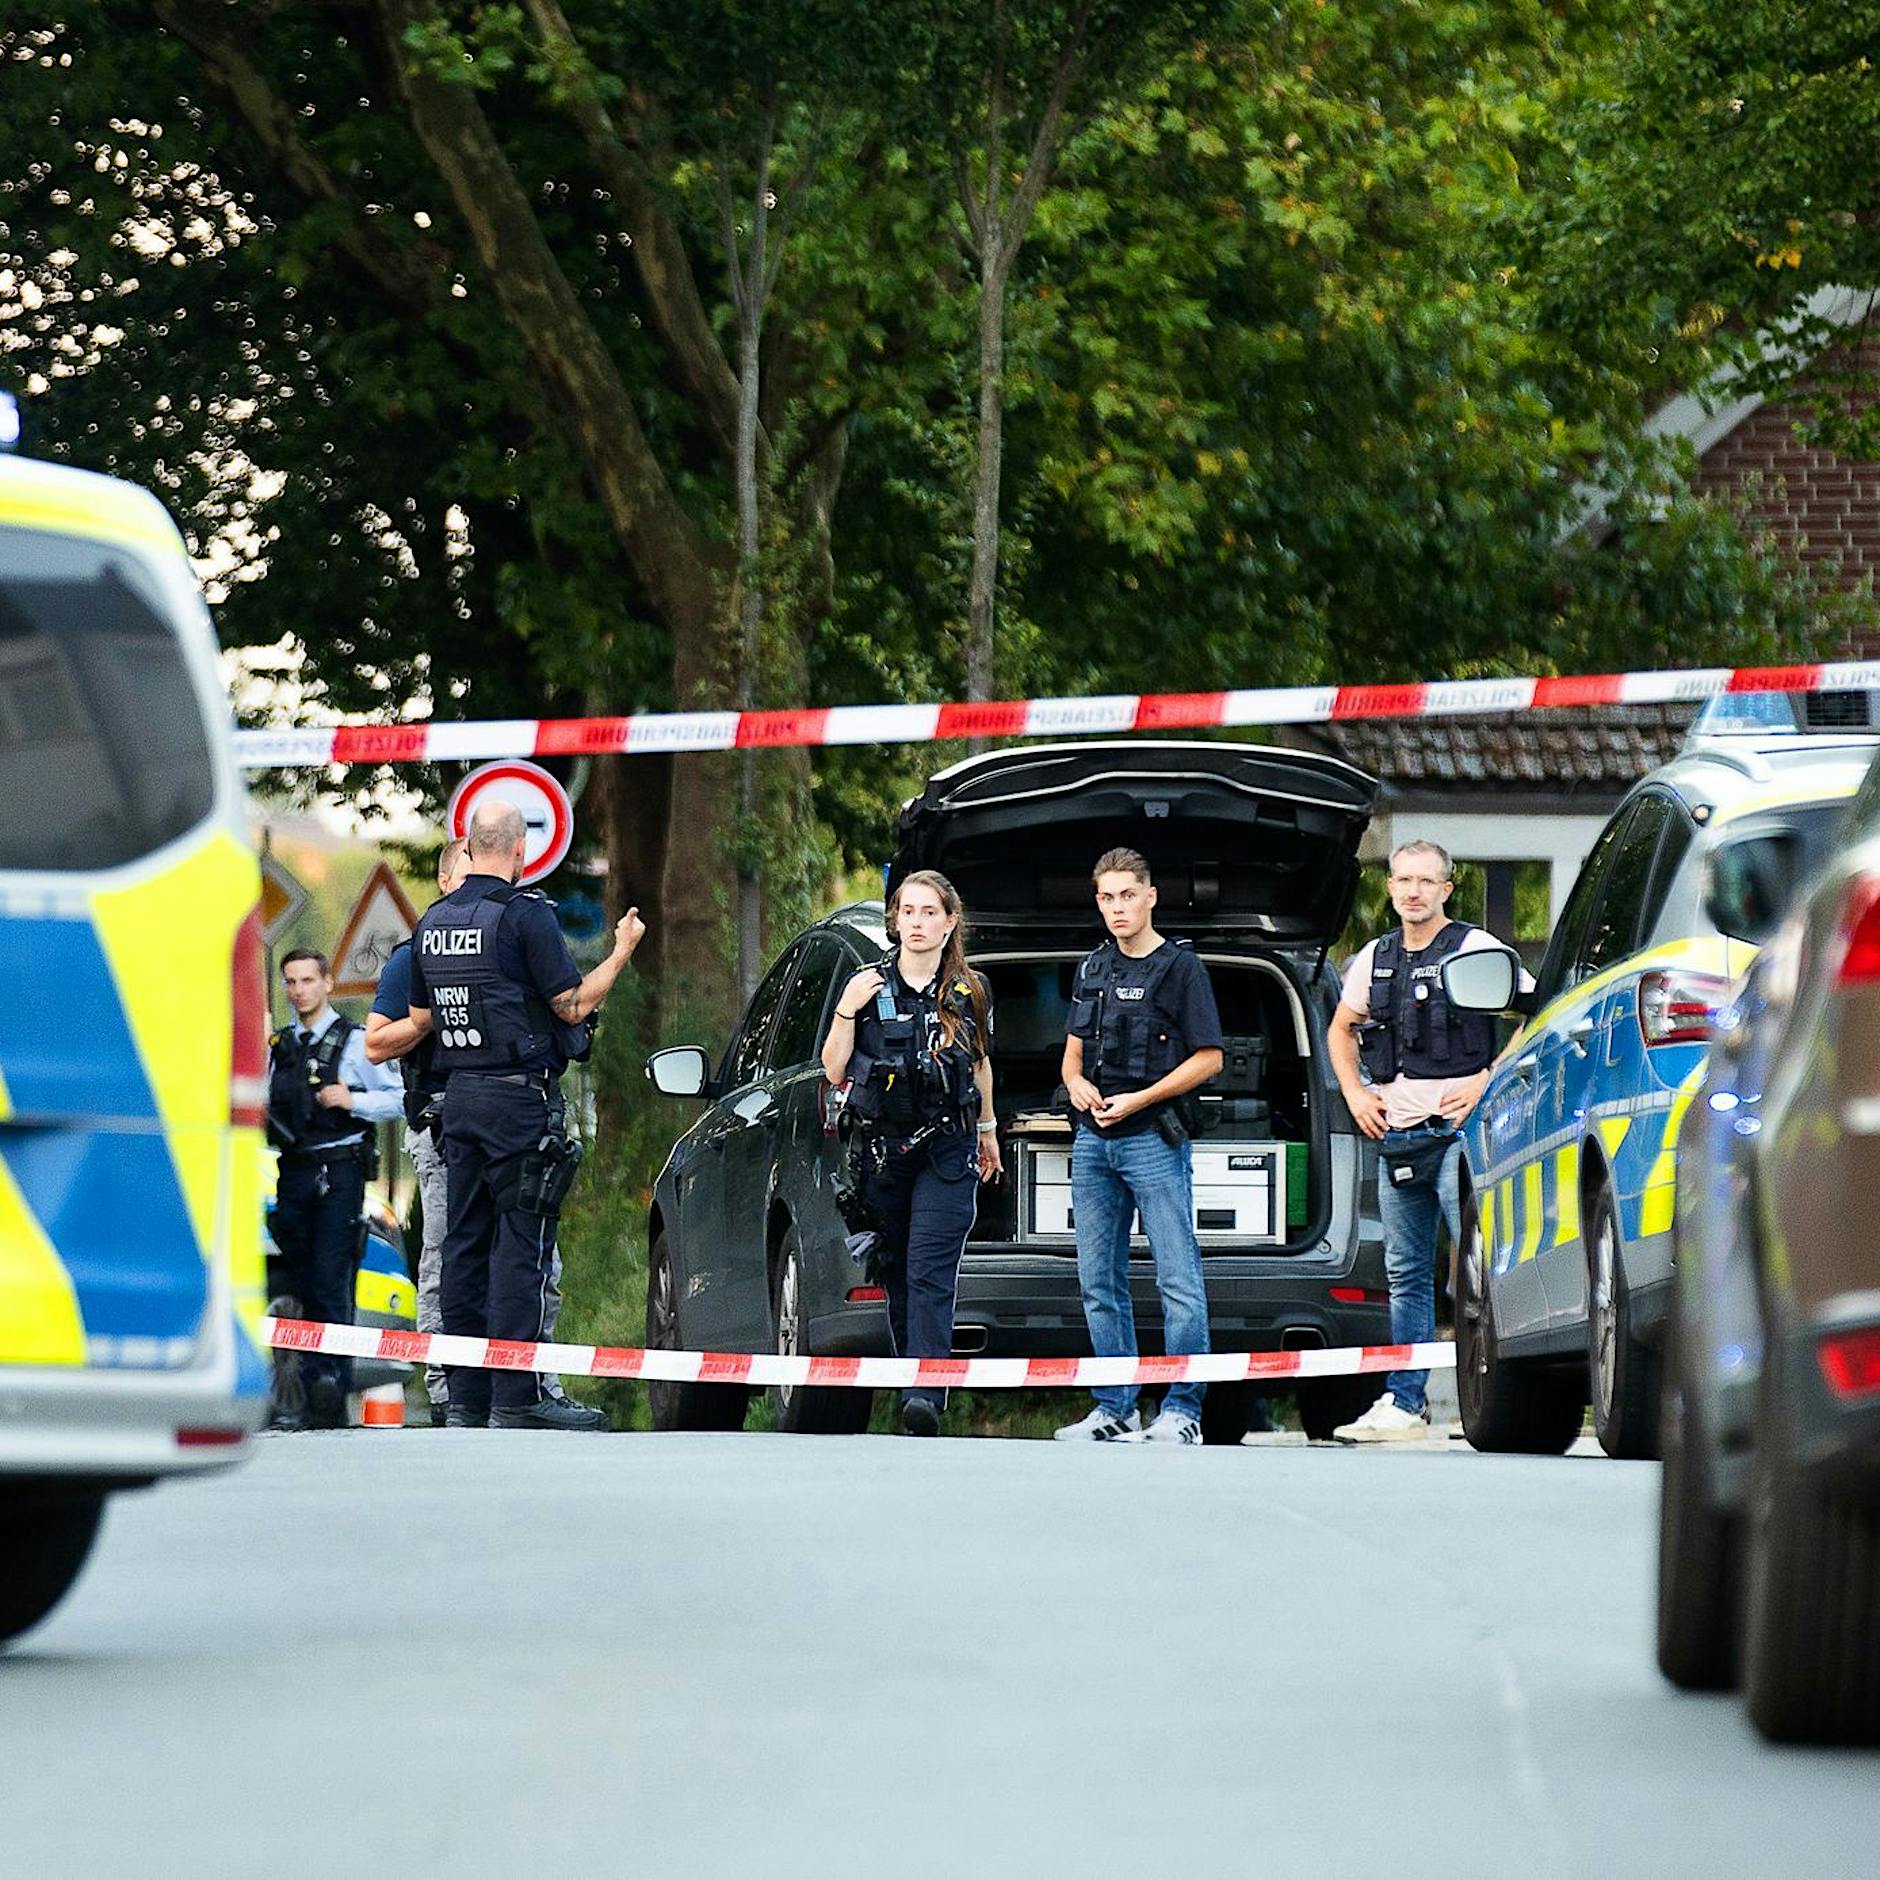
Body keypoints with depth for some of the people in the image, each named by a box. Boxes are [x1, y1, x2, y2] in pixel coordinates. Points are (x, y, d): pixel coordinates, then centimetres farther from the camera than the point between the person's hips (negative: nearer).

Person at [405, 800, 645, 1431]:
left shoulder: (433, 921, 10)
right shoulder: (525, 913, -12)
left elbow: (421, 1018, 17)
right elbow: (573, 1004, -11)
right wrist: (621, 955, 3)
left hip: (459, 1095, 7)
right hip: (520, 1096, -7)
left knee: (465, 1244, 8)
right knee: (520, 1245, -7)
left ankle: (467, 1398, 9)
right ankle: (516, 1399, -10)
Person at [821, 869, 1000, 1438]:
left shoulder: (970, 993, 5)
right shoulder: (867, 986, 3)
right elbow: (835, 1072, 1)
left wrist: (987, 1130, 27)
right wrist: (847, 1011, -12)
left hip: (947, 1148, -2)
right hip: (882, 1149, 2)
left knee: (930, 1274, -13)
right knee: (894, 1269, 5)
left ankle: (926, 1395, -24)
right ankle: (908, 1373, 16)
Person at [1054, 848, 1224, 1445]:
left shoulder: (1180, 967, -3)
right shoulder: (1092, 969, 16)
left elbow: (1208, 1059, -6)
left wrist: (1138, 1101, -14)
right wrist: (1076, 1083, 1)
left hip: (1153, 1140, -7)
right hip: (1092, 1141, 7)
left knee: (1177, 1282, -8)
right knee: (1099, 1284, 8)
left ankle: (1181, 1412, -8)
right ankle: (1115, 1409, 13)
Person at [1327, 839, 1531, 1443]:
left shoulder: (1475, 950, -4)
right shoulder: (1374, 959, 14)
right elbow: (1342, 1029, 30)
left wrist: (1489, 1081, -11)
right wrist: (1355, 1093, 15)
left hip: (1457, 1127, -7)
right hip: (1395, 1133, 7)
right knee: (1405, 1274, 9)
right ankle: (1404, 1403, 12)